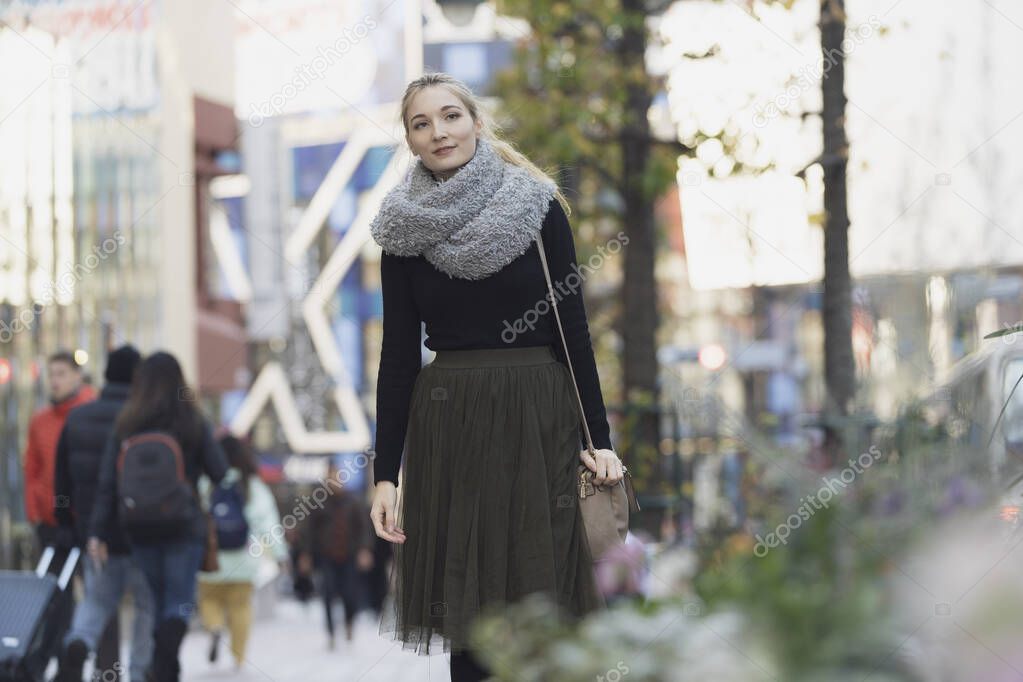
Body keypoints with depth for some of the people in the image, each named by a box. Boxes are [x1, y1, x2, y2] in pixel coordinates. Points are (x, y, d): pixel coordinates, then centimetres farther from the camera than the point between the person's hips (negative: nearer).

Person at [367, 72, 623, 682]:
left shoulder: (538, 207, 1)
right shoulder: (405, 229, 5)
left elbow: (572, 329, 1)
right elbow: (399, 352, 5)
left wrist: (598, 439, -5)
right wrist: (385, 471, -1)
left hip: (538, 423, -1)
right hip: (448, 426, 1)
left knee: (539, 602, -3)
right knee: (465, 609, 1)